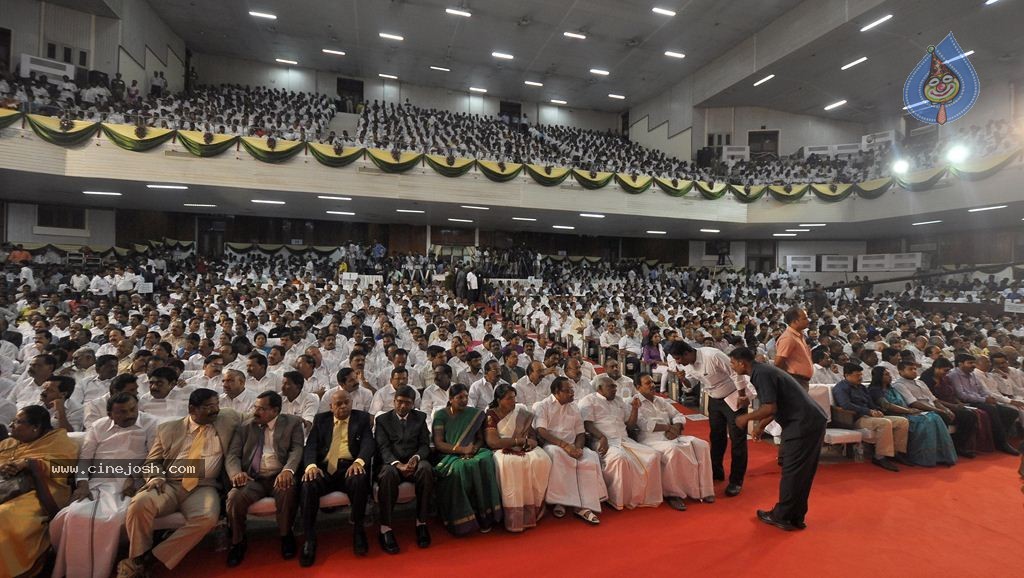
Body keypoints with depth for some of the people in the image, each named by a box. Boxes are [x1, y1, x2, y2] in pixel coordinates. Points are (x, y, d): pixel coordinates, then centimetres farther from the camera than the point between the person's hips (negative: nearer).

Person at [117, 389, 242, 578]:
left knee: (207, 518, -31)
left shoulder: (226, 422, 11)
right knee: (139, 504, -30)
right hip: (169, 484, 1)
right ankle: (137, 559, -6)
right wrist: (156, 477, -5)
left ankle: (151, 559, -14)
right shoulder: (168, 428, 13)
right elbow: (152, 460, 13)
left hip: (203, 488, -1)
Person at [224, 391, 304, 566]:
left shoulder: (293, 422, 6)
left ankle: (286, 535, -7)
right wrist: (236, 472, -16)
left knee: (288, 490, -34)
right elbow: (232, 454, 7)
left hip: (279, 476, -2)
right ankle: (238, 542, 0)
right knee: (235, 497, -28)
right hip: (253, 478, 3)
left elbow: (297, 450, -5)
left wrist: (288, 470, -26)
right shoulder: (245, 426, 13)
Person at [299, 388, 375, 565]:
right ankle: (309, 539, -16)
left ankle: (358, 529, -12)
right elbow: (310, 446, 5)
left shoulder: (362, 418, 12)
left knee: (359, 481, -34)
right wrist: (311, 465, -18)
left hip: (350, 467, -2)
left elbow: (369, 443, -2)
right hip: (324, 468, 2)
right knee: (309, 485, -30)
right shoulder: (321, 419, 17)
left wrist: (359, 461, -24)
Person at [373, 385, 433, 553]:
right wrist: (397, 464, -22)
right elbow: (383, 448, -3)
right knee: (388, 474, -36)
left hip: (415, 461, 1)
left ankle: (421, 522, -23)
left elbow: (425, 444, 7)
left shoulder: (420, 417, 14)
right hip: (391, 462, -1)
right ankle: (385, 527, -29)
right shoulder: (382, 419, 9)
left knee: (426, 469, -33)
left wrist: (416, 458, -17)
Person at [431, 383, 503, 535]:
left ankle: (485, 516, -22)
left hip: (474, 453, 2)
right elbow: (438, 443, -5)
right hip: (450, 455, -2)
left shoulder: (475, 414, 11)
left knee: (485, 461, -32)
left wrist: (474, 448, -11)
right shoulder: (441, 415, 2)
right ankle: (462, 520, -23)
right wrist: (462, 449, -16)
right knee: (459, 467, -36)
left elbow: (480, 439, 12)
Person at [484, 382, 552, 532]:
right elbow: (492, 441, -13)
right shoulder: (491, 415, -3)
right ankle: (515, 516, -30)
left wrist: (531, 440, -11)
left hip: (523, 449, 4)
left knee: (541, 460, -26)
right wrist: (519, 440, -12)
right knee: (510, 464, -37)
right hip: (502, 451, -4)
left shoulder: (521, 410, 12)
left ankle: (534, 508, -15)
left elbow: (531, 431, 13)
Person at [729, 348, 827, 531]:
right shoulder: (763, 370, 15)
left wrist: (746, 418, -8)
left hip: (803, 424, -10)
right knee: (803, 472, 14)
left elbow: (770, 408, -22)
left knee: (792, 472, 0)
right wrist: (761, 425, 21)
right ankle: (796, 517, 23)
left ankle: (781, 516, 11)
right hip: (812, 421, 10)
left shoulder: (761, 374, -15)